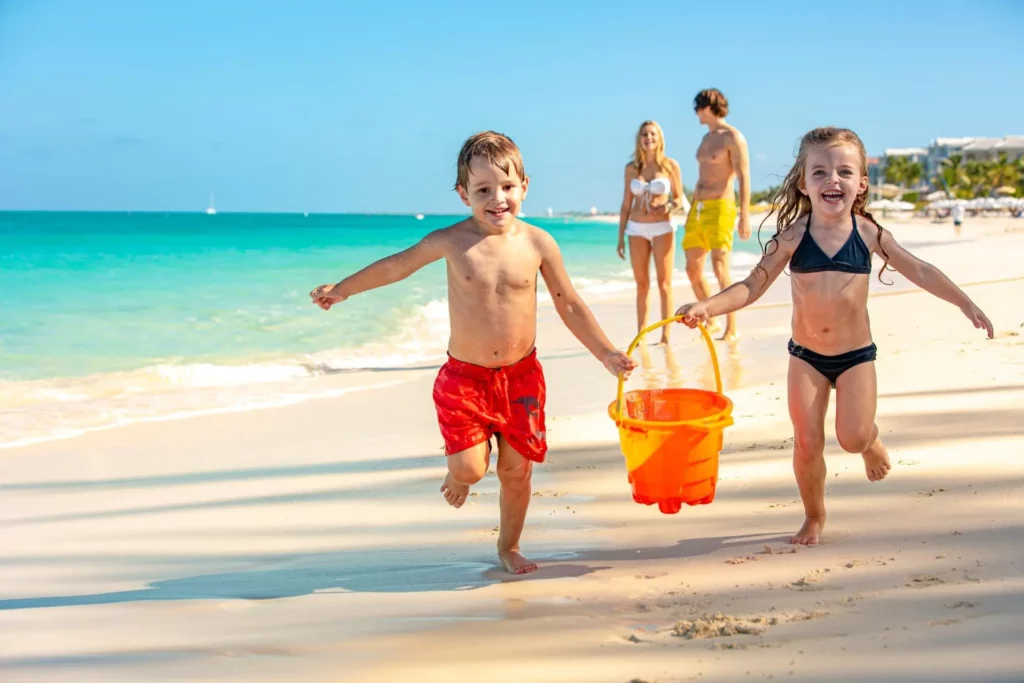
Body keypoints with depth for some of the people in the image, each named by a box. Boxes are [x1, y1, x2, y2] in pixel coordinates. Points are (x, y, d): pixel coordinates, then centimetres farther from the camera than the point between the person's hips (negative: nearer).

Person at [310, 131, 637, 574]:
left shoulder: (537, 243, -5)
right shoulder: (451, 241, -8)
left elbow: (569, 306, 3)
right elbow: (397, 265, 8)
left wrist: (606, 354, -1)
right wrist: (343, 289, 15)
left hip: (521, 376, 2)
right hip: (464, 377, -1)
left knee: (516, 471, 9)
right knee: (469, 468, -9)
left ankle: (508, 546, 34)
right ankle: (459, 473, 31)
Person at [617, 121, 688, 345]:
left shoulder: (670, 165, -1)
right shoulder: (631, 168, 6)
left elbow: (680, 198, 5)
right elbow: (626, 204, 9)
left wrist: (670, 206, -18)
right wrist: (620, 237, 8)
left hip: (662, 228, -3)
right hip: (636, 229, 3)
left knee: (664, 284, -2)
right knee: (641, 284, 6)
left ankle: (665, 335, 2)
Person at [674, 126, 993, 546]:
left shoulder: (868, 233, -8)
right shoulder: (793, 237, -11)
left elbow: (919, 271, 3)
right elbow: (752, 286, -11)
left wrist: (967, 305, 5)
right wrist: (706, 307, -26)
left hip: (856, 354, 0)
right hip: (806, 356, 0)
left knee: (853, 437, -12)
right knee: (807, 444, 0)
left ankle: (872, 441, 27)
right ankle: (814, 517, 25)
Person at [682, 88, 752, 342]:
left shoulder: (733, 137, -7)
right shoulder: (707, 138, 19)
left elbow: (744, 178, -13)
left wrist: (745, 216, -20)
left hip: (720, 208, -8)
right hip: (698, 209, 8)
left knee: (720, 270, -12)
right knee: (693, 271, 7)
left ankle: (732, 329, -4)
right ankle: (711, 322, 19)